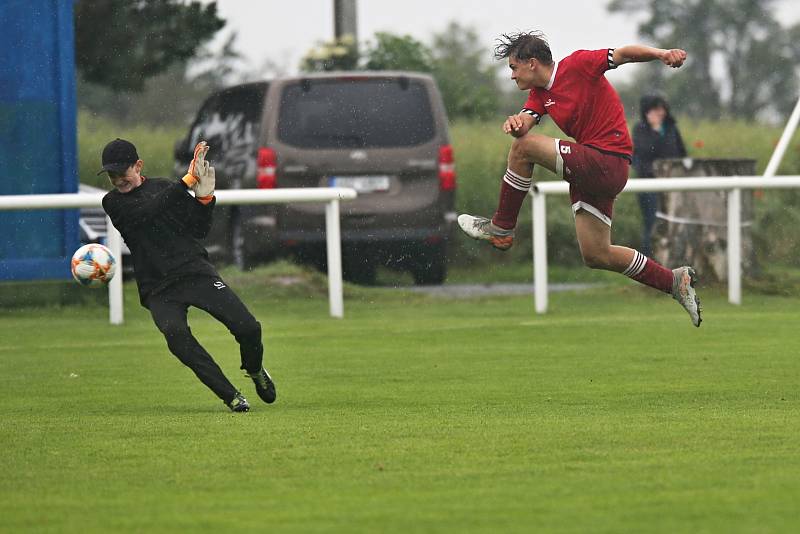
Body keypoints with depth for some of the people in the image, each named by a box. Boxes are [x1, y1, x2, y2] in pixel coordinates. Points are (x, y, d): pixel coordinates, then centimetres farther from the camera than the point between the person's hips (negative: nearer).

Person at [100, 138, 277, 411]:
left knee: (248, 327, -13)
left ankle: (254, 370, 22)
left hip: (195, 271, 1)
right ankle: (231, 396, -22)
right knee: (176, 334, -31)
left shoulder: (164, 187, 10)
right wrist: (187, 181, -21)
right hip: (158, 289, -1)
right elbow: (146, 212, -17)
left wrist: (204, 198, -11)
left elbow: (200, 230, 7)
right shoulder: (113, 202, 5)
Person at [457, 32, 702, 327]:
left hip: (608, 161, -10)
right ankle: (675, 281, 18)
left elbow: (625, 53, -13)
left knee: (524, 148, -16)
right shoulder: (539, 95, 16)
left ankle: (501, 229, -3)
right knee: (596, 256, 10)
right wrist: (515, 123, -27)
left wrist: (662, 53, -31)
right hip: (592, 173, 10)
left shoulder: (578, 64, -7)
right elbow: (525, 123, -2)